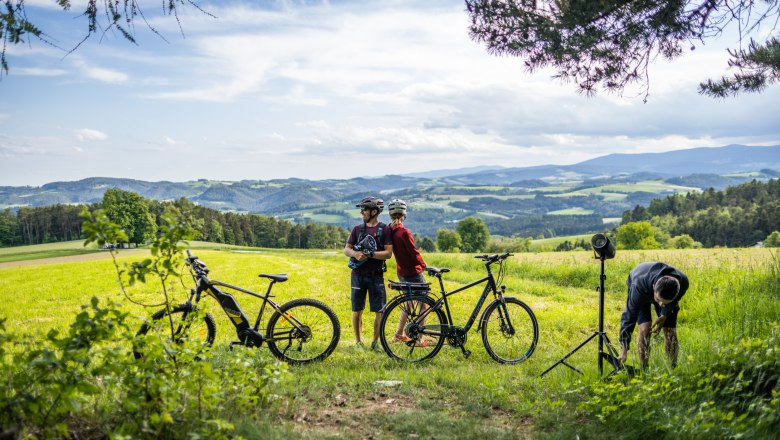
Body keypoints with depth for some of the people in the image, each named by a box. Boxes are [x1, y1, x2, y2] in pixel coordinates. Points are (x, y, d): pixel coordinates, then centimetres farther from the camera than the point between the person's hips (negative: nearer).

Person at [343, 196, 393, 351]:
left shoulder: (385, 229, -1)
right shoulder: (357, 229, 9)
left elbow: (388, 253, -9)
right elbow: (346, 249, 5)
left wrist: (370, 254, -20)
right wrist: (355, 254, -16)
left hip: (376, 275, -2)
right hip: (358, 274, 2)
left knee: (380, 311, -2)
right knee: (357, 309, 4)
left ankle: (376, 341, 13)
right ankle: (358, 341, 15)